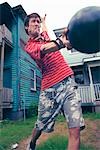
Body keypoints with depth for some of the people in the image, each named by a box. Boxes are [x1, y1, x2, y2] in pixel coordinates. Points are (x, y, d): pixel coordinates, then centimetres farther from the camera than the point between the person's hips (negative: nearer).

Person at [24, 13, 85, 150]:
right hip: (50, 88, -4)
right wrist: (61, 42, -40)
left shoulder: (45, 35, 20)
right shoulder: (29, 46, 2)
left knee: (75, 129, -9)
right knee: (41, 126, 11)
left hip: (68, 81, 4)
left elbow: (44, 26, 47)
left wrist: (43, 20, 65)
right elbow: (44, 49, -23)